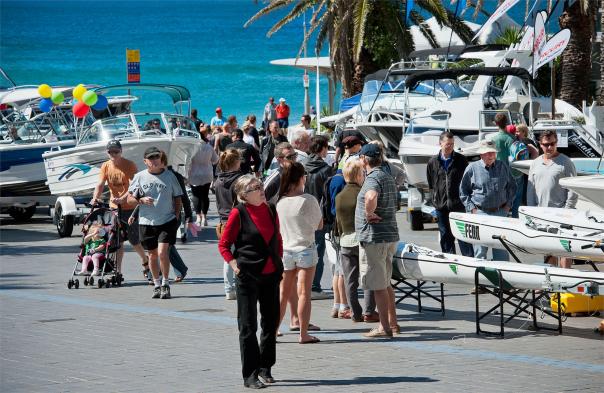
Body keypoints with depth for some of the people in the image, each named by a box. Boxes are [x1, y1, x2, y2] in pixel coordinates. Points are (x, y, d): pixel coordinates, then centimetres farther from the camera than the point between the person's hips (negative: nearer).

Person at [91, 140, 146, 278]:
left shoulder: (129, 165, -11)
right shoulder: (105, 166, 2)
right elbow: (100, 185, -7)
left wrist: (121, 199, -35)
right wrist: (95, 198, -28)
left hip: (130, 208, -4)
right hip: (114, 208, 4)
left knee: (134, 240, 1)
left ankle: (146, 263, 25)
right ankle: (118, 271, 6)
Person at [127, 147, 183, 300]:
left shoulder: (169, 176, 3)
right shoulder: (140, 177, 3)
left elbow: (178, 199, 10)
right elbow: (129, 198, 6)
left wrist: (176, 216, 0)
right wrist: (141, 200, -13)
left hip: (167, 221, -2)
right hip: (147, 222, 2)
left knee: (162, 252, -15)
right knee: (152, 254, 10)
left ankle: (166, 284, -1)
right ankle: (157, 285, 25)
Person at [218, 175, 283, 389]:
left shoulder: (271, 210, 6)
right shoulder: (238, 213, -10)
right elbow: (223, 245, -5)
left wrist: (278, 262, 11)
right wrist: (235, 265, -14)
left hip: (271, 274, 6)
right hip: (248, 275, -6)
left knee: (271, 322, 12)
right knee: (248, 326, -3)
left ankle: (265, 367, 27)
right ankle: (250, 375, 0)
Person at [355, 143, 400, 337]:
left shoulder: (373, 179, -16)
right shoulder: (388, 177, 16)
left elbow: (371, 197, -39)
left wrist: (369, 213, -22)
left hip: (374, 237, -10)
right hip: (390, 236, 10)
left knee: (378, 285, -5)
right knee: (385, 283, 18)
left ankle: (384, 327, -3)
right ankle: (392, 322, 22)